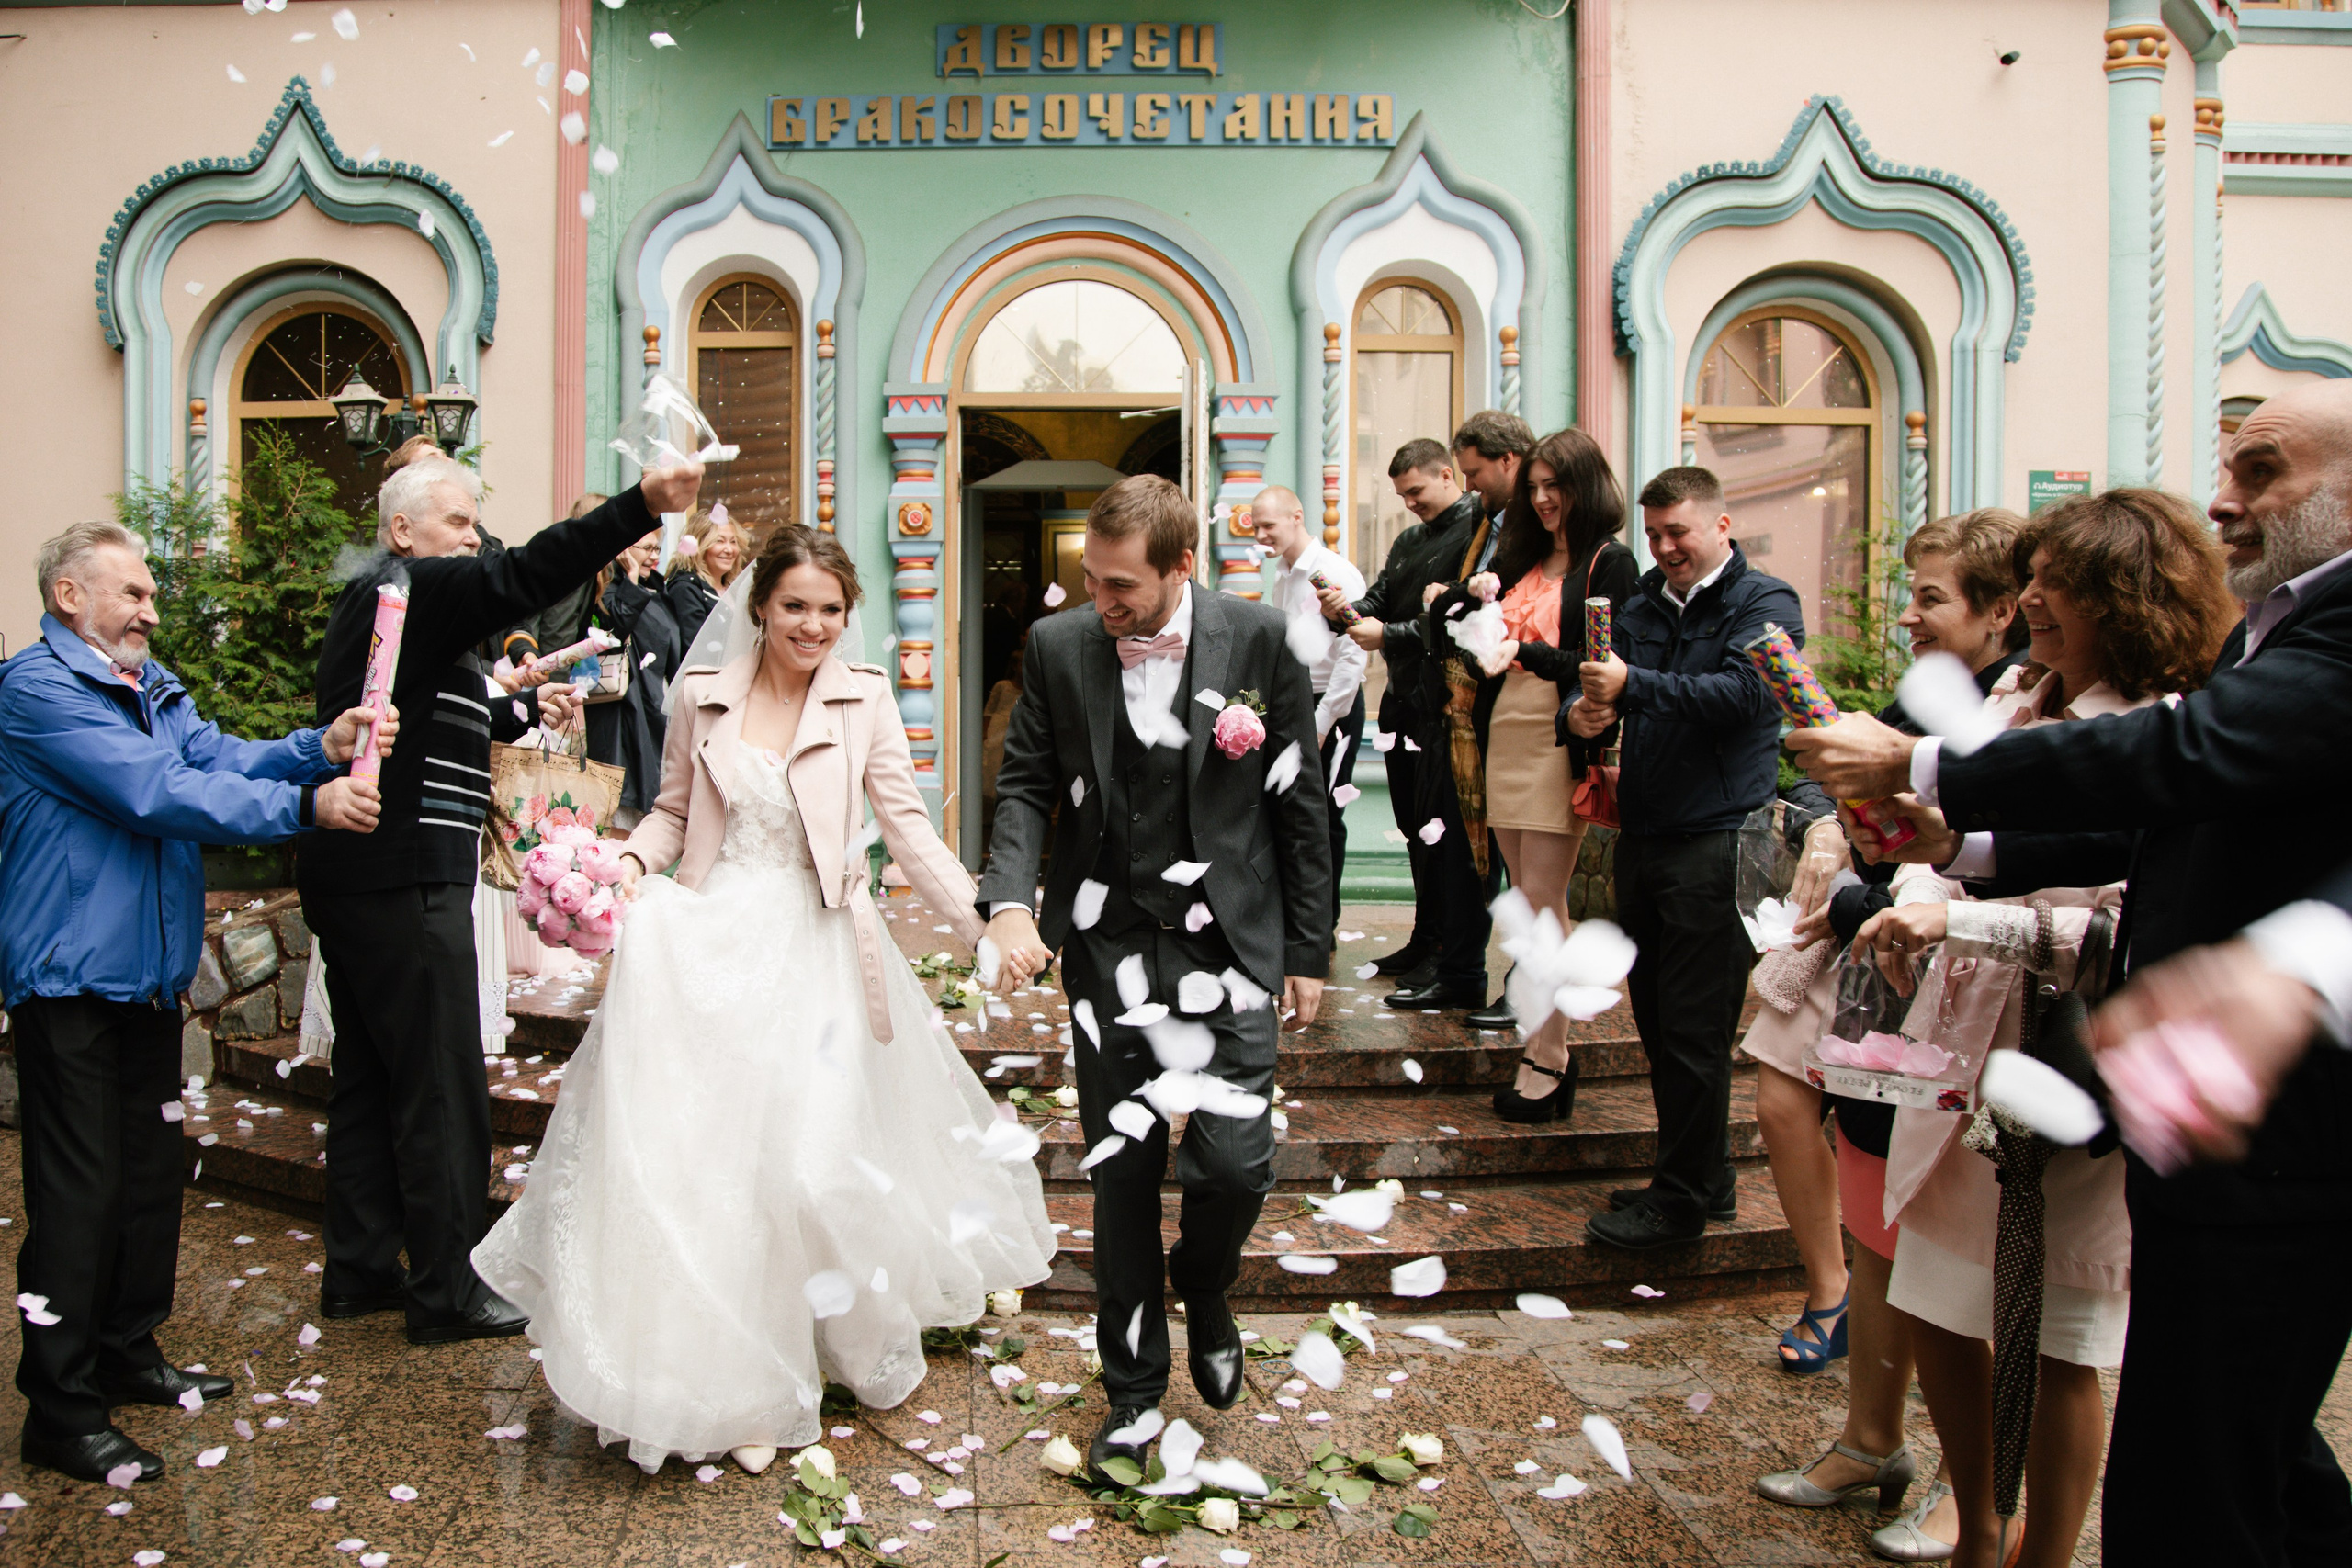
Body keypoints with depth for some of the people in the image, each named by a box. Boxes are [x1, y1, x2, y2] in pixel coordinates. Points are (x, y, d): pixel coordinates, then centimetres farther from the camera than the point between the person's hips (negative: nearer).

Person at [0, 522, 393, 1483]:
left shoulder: (154, 687, 12)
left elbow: (224, 758, -1)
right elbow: (158, 793, -24)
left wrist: (322, 748, -19)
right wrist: (306, 805, -28)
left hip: (149, 973, 8)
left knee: (149, 1173, 17)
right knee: (80, 1191, -2)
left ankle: (126, 1354, 33)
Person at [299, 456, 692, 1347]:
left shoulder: (375, 599, 20)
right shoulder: (407, 590, -11)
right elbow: (523, 579, -28)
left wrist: (524, 708, 21)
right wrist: (641, 507, -35)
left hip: (350, 876, 11)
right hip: (405, 879, -11)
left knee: (368, 1075, 17)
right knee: (441, 1088, -3)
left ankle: (360, 1270, 28)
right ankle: (447, 1292, 6)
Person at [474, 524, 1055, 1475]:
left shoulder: (865, 699, -3)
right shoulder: (702, 693, 2)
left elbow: (906, 825, -6)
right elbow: (674, 810, 11)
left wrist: (981, 921, -17)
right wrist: (630, 862, -10)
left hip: (813, 954, -1)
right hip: (708, 946, 2)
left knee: (813, 1153, 0)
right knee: (704, 1154, 1)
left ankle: (850, 1341, 27)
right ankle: (731, 1374, 18)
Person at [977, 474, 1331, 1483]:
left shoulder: (1259, 639, -7)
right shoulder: (1058, 646, -3)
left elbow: (1299, 804, -2)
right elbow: (1024, 785, 3)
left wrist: (1309, 949, 0)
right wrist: (1009, 901, -14)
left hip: (1228, 938, -1)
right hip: (1108, 944, 2)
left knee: (1235, 1159, -6)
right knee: (1122, 1170, 10)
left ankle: (1203, 1289, 32)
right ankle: (1132, 1385, 31)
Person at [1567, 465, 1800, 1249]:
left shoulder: (1765, 604, -3)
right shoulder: (1643, 604, 16)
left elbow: (1741, 693, -19)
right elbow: (1604, 686, 14)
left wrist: (1634, 686, -26)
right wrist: (1582, 713, -9)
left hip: (1713, 840, -7)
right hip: (1643, 833, 7)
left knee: (1693, 1033, -2)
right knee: (1655, 1017, 14)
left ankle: (1681, 1200, 10)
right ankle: (1701, 1178, 28)